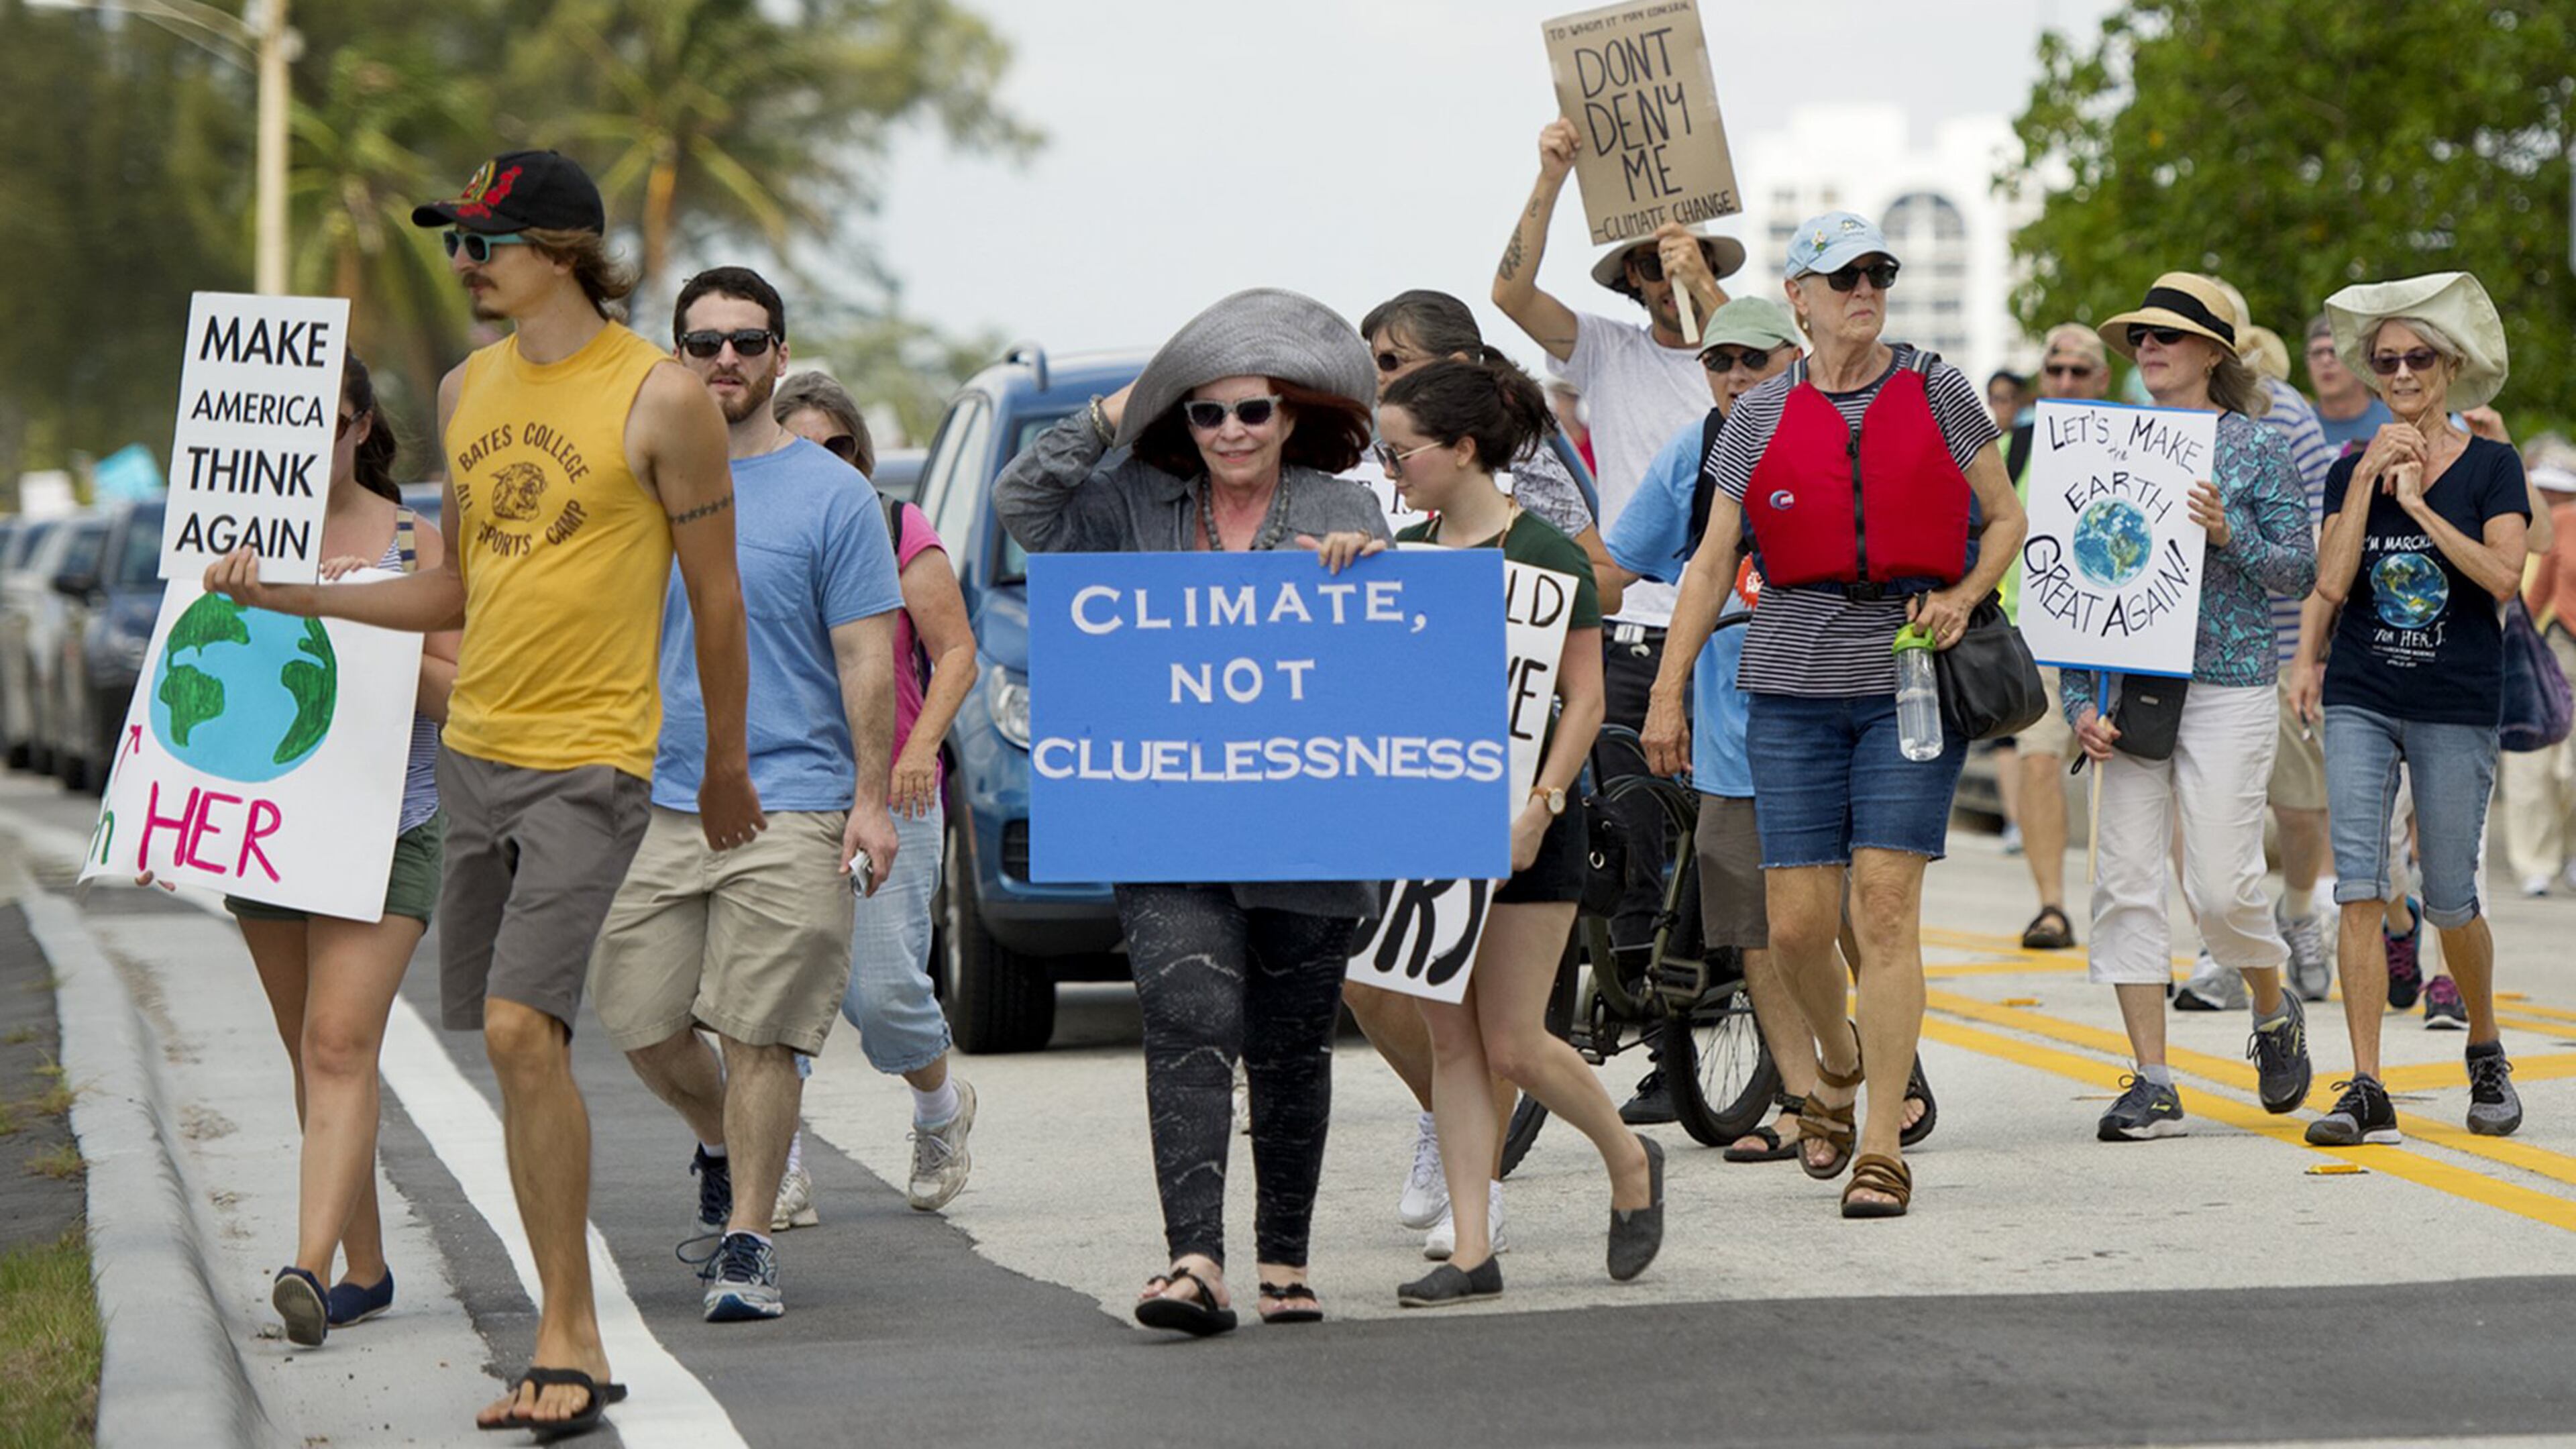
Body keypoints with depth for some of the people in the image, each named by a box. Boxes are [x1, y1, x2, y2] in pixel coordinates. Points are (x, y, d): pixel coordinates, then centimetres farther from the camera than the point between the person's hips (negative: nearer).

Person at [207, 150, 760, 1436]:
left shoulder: (660, 399, -7)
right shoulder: (467, 391, 12)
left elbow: (716, 596, 1)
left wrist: (726, 766, 7)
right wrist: (288, 594, 14)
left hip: (587, 758, -6)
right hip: (475, 748, 6)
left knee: (522, 1029, -18)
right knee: (515, 1046, 5)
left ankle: (567, 1339, -13)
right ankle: (570, 1340, 11)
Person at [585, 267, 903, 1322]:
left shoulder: (831, 495, 0)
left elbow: (866, 661, -1)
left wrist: (871, 802, -8)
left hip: (790, 813, -4)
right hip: (656, 801, 4)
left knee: (758, 1037, -6)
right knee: (638, 1018, 4)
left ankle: (747, 1244, 2)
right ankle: (721, 1149, 32)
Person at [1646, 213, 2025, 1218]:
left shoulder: (1937, 395, 5)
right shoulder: (1761, 417, 8)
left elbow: (2008, 519, 13)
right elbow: (1711, 562, 10)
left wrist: (1961, 597, -6)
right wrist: (1668, 692, 6)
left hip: (1910, 681, -2)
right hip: (1793, 683, 2)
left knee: (1886, 909, -10)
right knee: (1796, 920, -1)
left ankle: (1882, 1149, -6)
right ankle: (1838, 1061, 32)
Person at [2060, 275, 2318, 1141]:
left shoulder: (2255, 448, 0)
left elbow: (2302, 571, 0)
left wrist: (2229, 534, -18)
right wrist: (2079, 700, 2)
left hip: (2227, 687, -4)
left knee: (2221, 887, -7)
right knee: (2127, 881, -3)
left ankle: (2275, 1011, 25)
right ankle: (2152, 1085, 2)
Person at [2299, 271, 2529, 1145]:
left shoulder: (2491, 467, 0)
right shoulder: (2351, 470, 7)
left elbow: (2503, 577, -13)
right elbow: (2332, 582, -5)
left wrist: (2418, 503, -14)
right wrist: (2370, 477, -9)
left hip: (2455, 708, -2)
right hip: (2360, 699, 2)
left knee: (2450, 900, 4)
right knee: (2358, 892, -7)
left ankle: (2486, 1054, 29)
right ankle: (2367, 1093, -7)